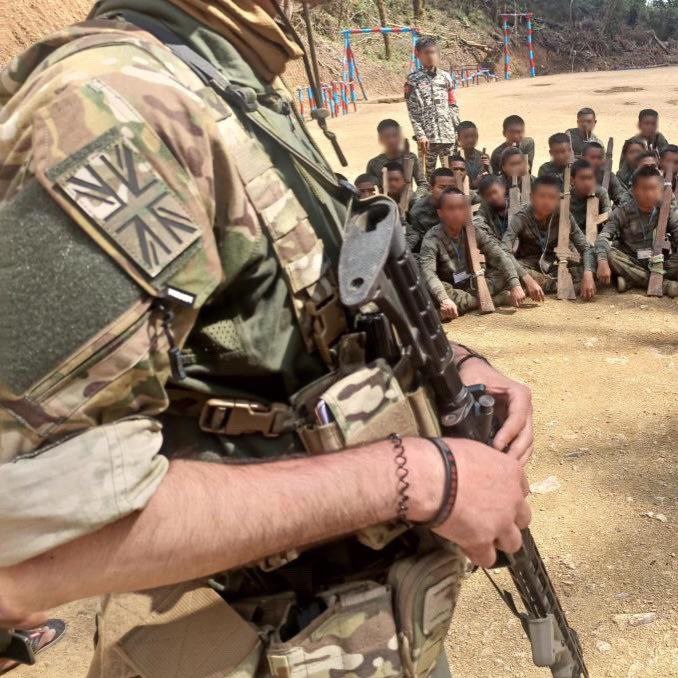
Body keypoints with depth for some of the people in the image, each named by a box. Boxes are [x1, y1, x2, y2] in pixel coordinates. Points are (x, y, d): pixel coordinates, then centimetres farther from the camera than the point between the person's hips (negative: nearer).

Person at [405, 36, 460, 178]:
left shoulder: (445, 76, 12)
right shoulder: (413, 79, 0)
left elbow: (453, 106, 13)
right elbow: (412, 110, -5)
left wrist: (458, 132, 7)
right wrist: (420, 134, -13)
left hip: (448, 134, 4)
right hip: (428, 135, -3)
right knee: (429, 173, -1)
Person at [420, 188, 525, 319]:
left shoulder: (473, 231, -6)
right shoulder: (432, 238, -18)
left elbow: (499, 256, -14)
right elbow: (428, 272, -34)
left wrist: (515, 285, -30)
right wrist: (444, 299, -51)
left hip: (473, 286, 3)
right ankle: (499, 298, -28)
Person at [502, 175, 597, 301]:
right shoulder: (522, 217, -19)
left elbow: (586, 248, -14)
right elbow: (505, 251, -33)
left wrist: (588, 275, -35)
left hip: (553, 266, 2)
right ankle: (561, 285, -24)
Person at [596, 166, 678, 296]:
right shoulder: (623, 211, -7)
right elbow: (603, 236, -19)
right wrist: (602, 262, -38)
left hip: (659, 264, 0)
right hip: (631, 263, 0)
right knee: (608, 253, -30)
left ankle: (631, 281, -24)